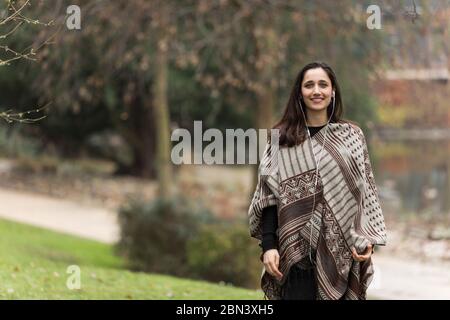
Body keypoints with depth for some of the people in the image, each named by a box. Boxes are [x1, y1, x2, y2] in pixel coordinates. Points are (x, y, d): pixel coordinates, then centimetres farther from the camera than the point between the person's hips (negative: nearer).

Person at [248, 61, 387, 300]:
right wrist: (268, 246, -9)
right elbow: (269, 197, 1)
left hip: (341, 249, 1)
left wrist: (366, 240, -4)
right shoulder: (281, 138, 5)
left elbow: (365, 191, 8)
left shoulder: (352, 135, 8)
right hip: (298, 249, -1)